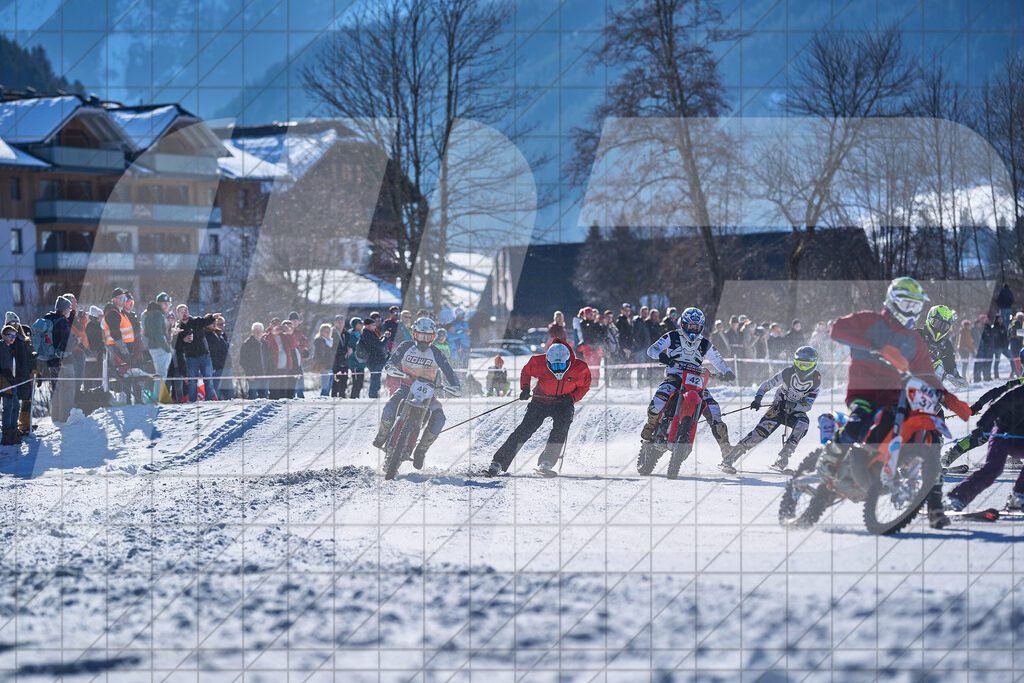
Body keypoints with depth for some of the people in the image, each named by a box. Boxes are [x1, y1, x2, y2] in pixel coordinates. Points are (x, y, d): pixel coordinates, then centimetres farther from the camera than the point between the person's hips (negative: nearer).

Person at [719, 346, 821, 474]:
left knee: (803, 424, -33)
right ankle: (729, 460, -27)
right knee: (763, 429, -24)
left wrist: (793, 405, -33)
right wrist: (757, 398, -26)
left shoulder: (816, 380, -13)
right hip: (779, 406, -2)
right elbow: (766, 385, -8)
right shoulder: (788, 373, -17)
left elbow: (808, 405, -14)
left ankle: (782, 459, -31)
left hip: (796, 411, 2)